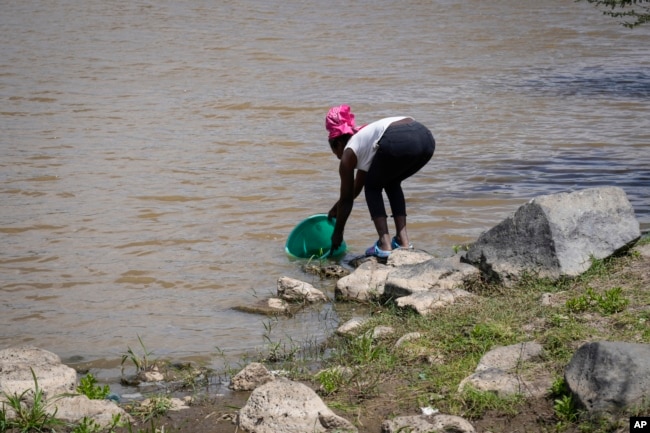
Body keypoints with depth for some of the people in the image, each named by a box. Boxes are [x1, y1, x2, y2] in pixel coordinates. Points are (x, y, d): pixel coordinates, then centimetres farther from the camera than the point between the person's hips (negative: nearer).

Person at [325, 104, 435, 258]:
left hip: (398, 142, -7)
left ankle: (385, 244, 7)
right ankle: (403, 241, 22)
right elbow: (357, 187, 52)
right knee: (392, 183, 31)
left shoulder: (349, 153, 21)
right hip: (426, 138, 7)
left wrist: (337, 234, 39)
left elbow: (346, 199, 27)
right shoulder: (362, 137, 41)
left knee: (373, 187, 19)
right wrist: (335, 209, 64)